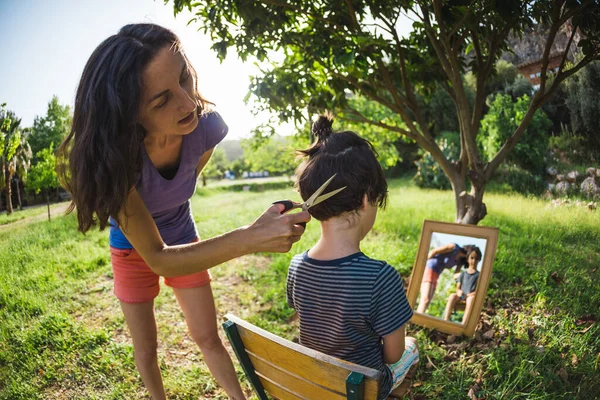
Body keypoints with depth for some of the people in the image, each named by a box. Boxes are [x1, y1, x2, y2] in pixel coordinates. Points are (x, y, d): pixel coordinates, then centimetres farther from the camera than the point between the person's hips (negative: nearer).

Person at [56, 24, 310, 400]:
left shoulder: (206, 126, -29)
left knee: (209, 339, 9)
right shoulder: (114, 157, -38)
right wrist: (250, 238, -48)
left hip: (184, 242, 2)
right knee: (146, 347, 15)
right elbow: (157, 258, -37)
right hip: (135, 250, -1)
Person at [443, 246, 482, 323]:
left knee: (471, 298, -38)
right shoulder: (463, 273, 15)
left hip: (470, 296, -2)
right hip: (461, 296, 2)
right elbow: (458, 287, 10)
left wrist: (469, 295, -19)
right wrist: (459, 291, -14)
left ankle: (463, 324, -51)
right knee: (452, 296, -32)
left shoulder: (479, 275, 8)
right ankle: (446, 320, -42)